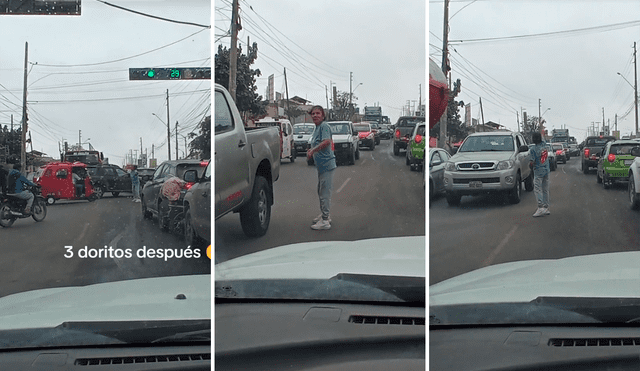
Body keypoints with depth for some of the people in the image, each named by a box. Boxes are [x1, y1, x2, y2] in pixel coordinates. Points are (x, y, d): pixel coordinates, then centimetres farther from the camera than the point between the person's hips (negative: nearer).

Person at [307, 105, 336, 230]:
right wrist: (311, 150, 9)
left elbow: (326, 141, -28)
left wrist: (313, 151, -21)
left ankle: (325, 221, -5)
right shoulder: (317, 128, 17)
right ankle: (324, 215, 32)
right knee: (321, 191, 20)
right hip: (321, 165, 11)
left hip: (326, 163, -11)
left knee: (325, 193, -8)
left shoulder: (324, 126, -14)